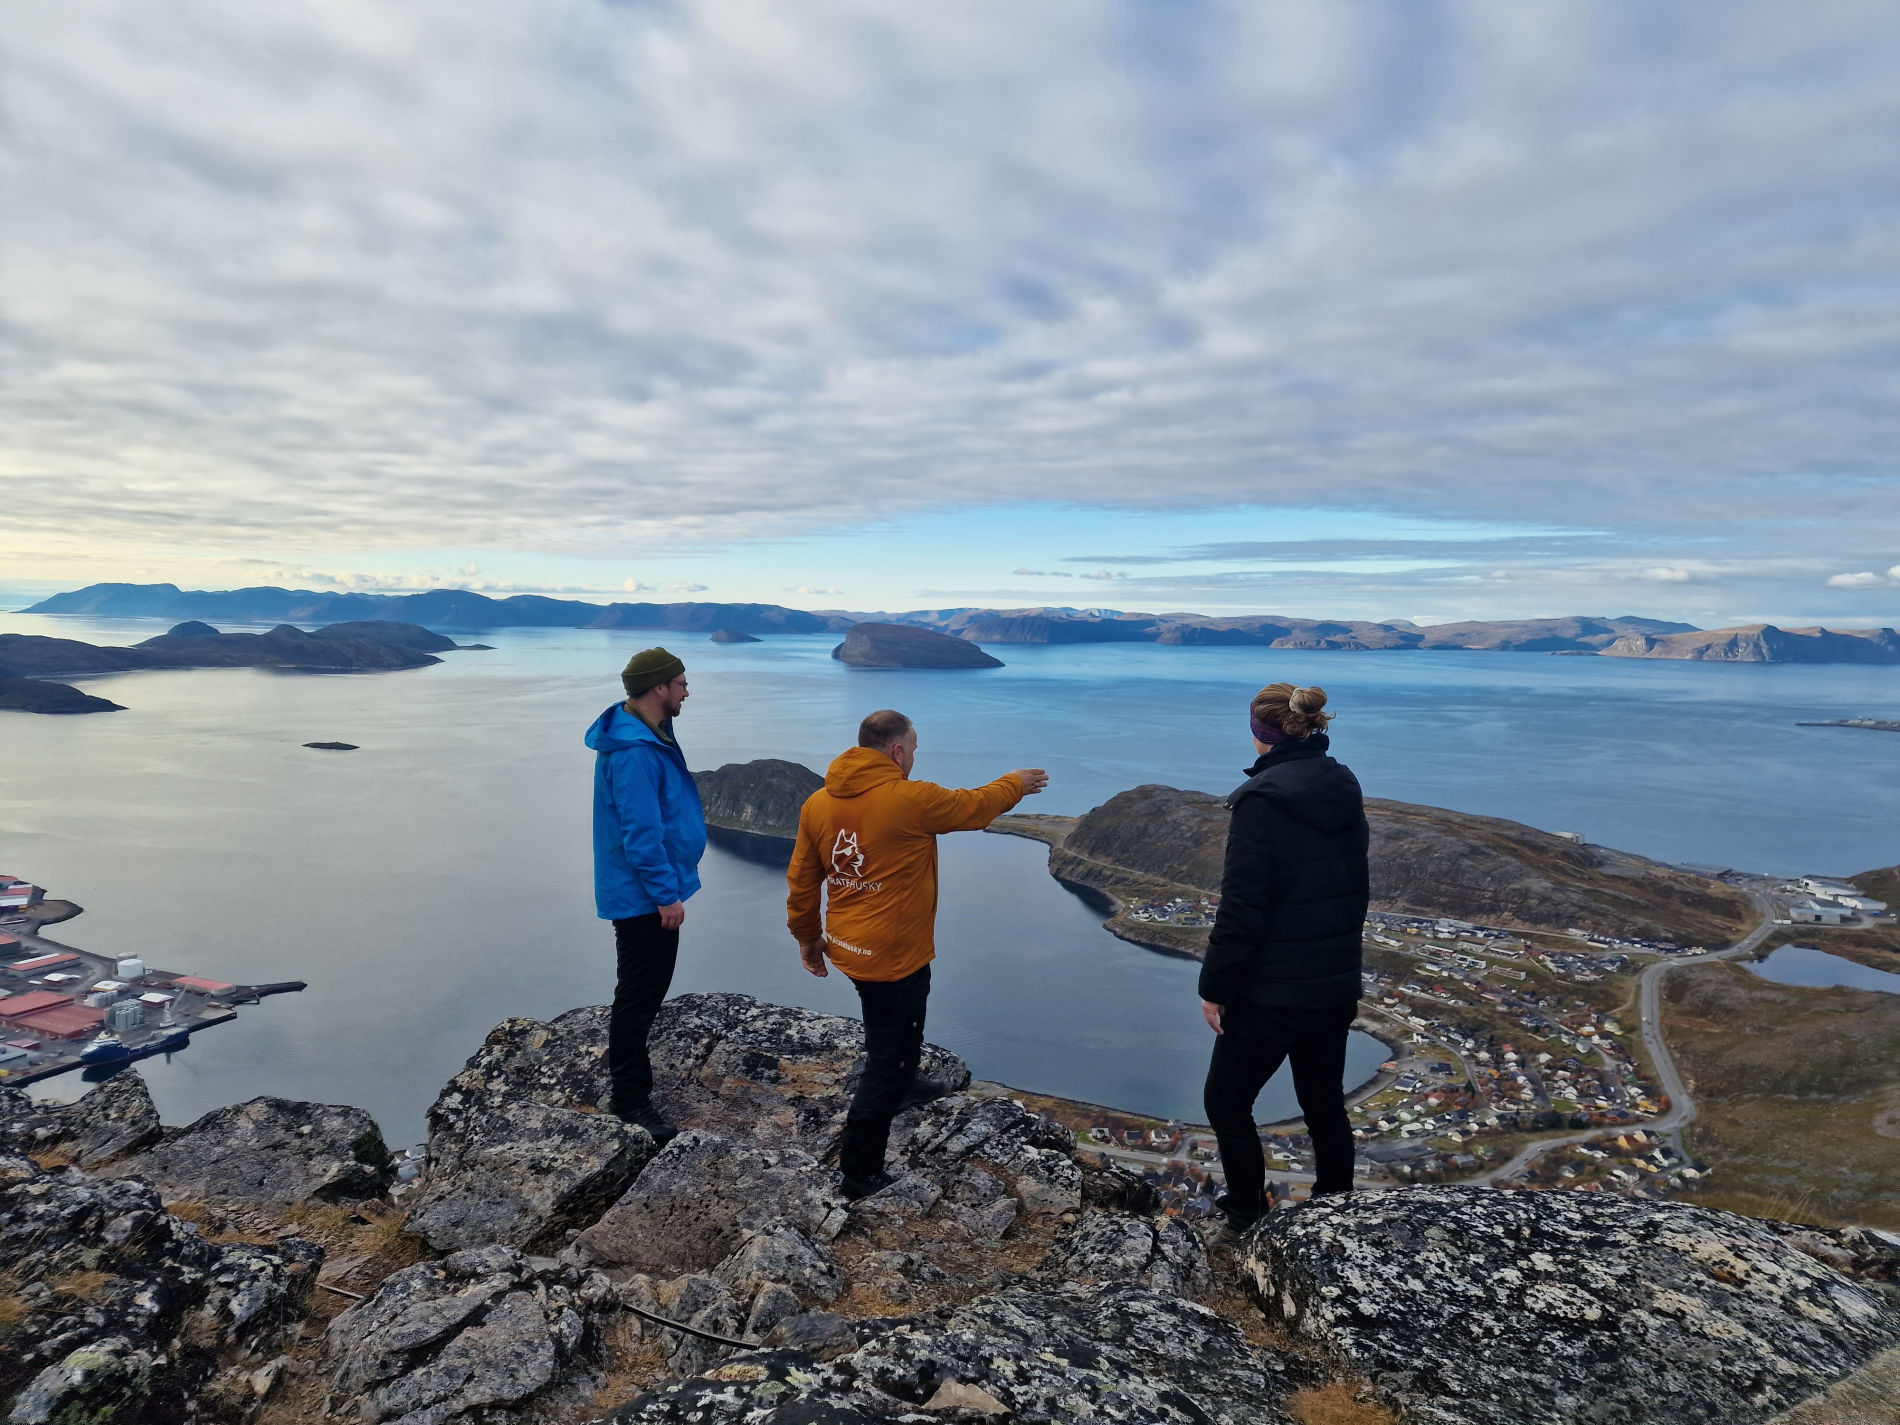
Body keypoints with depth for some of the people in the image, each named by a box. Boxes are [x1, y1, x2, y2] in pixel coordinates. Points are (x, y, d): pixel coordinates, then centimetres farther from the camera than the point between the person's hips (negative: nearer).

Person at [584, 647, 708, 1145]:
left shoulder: (647, 736, 8)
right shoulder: (634, 752, -26)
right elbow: (640, 832, -27)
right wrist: (666, 893, -22)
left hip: (647, 893, 11)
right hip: (644, 896, -11)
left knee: (646, 990, 22)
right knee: (639, 995, 1)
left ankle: (628, 1069, 39)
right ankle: (630, 1098, 13)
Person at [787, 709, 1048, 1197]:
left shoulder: (818, 803, -2)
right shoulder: (911, 799, -21)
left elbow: (802, 880, 6)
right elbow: (975, 806, -4)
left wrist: (807, 936, 20)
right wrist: (1017, 783, 15)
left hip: (847, 948, 7)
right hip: (894, 955, -7)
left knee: (890, 1038, 33)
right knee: (890, 1059, 7)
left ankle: (900, 1090, 55)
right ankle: (859, 1171, 16)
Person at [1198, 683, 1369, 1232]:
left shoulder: (1262, 800, -19)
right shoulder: (1345, 789, 5)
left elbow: (1241, 907, -20)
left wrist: (1215, 986, -11)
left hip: (1274, 991, -8)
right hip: (1337, 985, 8)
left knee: (1226, 1102, 10)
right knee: (1325, 1104, 20)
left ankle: (1250, 1219, 20)